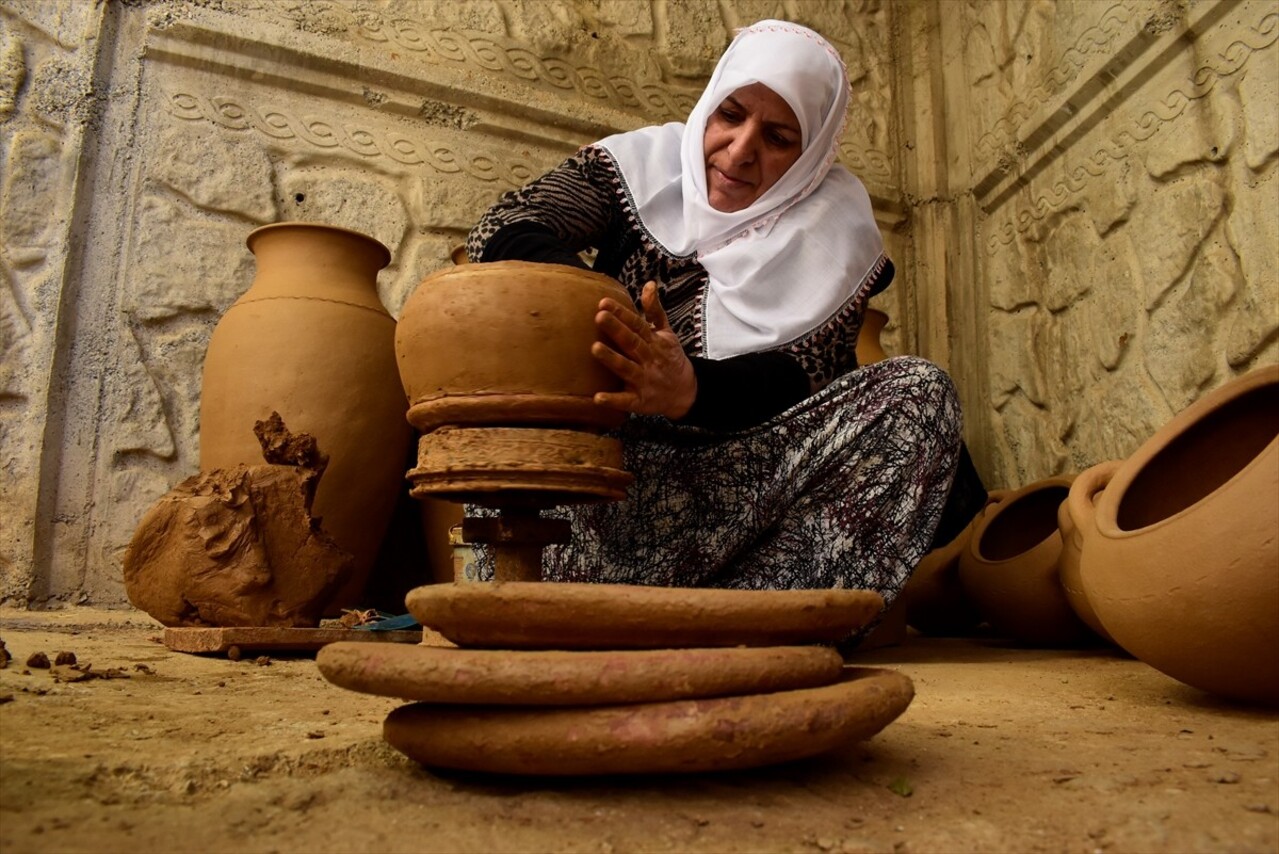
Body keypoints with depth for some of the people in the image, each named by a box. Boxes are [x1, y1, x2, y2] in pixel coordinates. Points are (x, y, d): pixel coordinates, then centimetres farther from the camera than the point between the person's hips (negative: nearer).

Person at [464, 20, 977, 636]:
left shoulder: (835, 233, 3)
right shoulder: (642, 162, 4)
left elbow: (803, 379, -11)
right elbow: (500, 231, -9)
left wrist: (693, 389, -33)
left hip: (751, 476, 0)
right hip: (610, 456, 1)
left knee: (920, 394, -20)